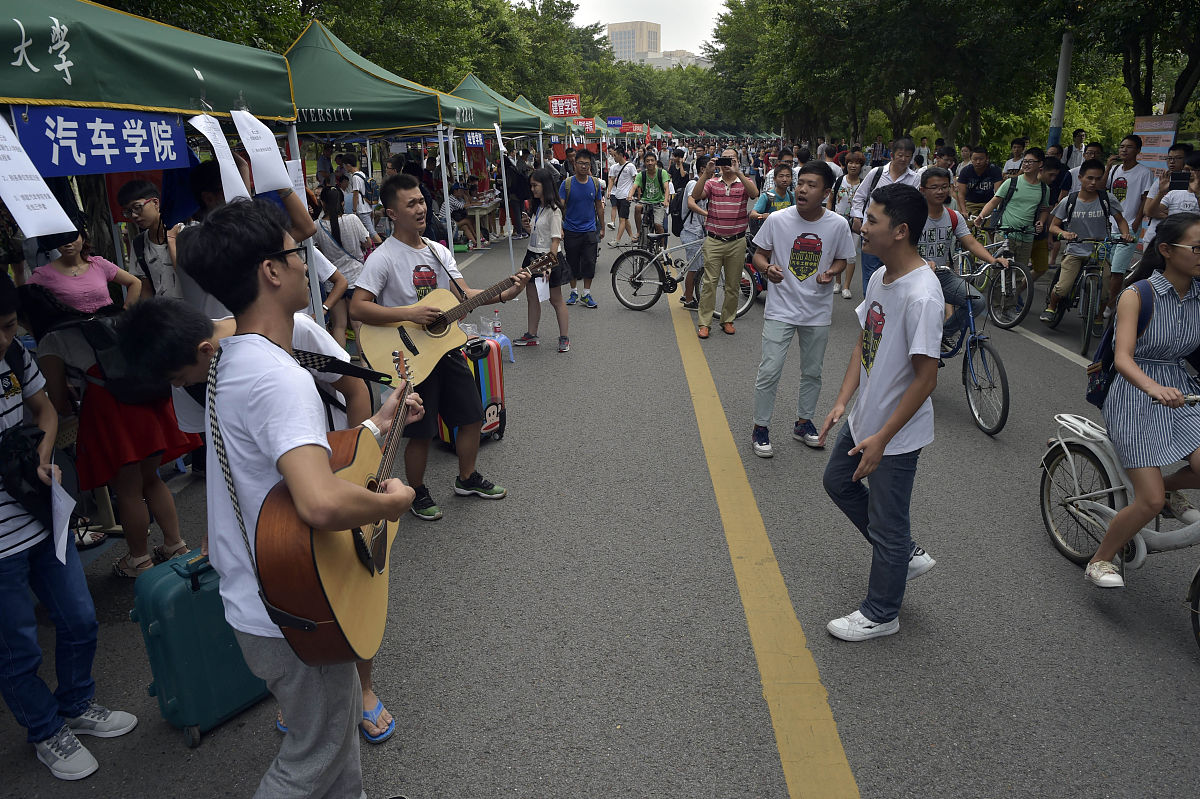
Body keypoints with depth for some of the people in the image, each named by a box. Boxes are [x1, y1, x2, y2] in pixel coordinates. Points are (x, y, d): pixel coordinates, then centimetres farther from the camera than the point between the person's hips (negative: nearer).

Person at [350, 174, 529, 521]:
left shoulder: (439, 252, 8)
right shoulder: (383, 258, -14)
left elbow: (464, 294, 3)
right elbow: (357, 308, -21)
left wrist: (506, 293, -12)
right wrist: (409, 313, -28)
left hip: (446, 346, 7)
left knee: (473, 417, 14)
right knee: (422, 433, 3)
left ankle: (466, 479, 35)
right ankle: (417, 493, 27)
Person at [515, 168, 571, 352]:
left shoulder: (553, 210, -16)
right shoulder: (538, 207, 11)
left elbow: (556, 240, -20)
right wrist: (529, 226, 3)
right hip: (533, 255, 9)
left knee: (556, 299, 1)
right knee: (532, 296, 13)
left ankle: (564, 338, 12)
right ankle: (531, 336, 23)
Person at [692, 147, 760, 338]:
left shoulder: (745, 182, 5)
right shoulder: (712, 182, 6)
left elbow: (754, 193, -17)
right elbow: (695, 196, -11)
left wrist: (738, 172, -24)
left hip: (737, 242, 1)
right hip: (714, 241, -1)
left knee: (733, 284, 9)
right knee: (709, 282, -3)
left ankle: (727, 320, 22)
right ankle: (703, 323, 2)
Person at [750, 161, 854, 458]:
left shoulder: (838, 225, -7)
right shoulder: (777, 219, -10)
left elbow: (840, 259, 7)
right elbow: (759, 255, 0)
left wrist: (832, 272, -15)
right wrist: (767, 268, -22)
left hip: (818, 310, 2)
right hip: (781, 308, -2)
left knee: (812, 372, 16)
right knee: (769, 372, -5)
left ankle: (803, 422, 36)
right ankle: (760, 428, 13)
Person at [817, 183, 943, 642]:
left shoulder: (921, 296, -27)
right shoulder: (879, 277, 1)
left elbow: (926, 379, -25)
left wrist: (882, 439, -22)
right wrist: (843, 402, 4)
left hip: (897, 435, -9)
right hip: (865, 418, 10)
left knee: (886, 526, 7)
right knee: (838, 482, 25)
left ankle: (881, 615, 29)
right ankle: (908, 555, 40)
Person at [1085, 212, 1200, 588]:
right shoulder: (1138, 295, -12)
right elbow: (1123, 358, -23)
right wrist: (1153, 387, -42)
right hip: (1134, 396, -5)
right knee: (1151, 502, -9)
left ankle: (1169, 486, 14)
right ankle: (1099, 561, 13)